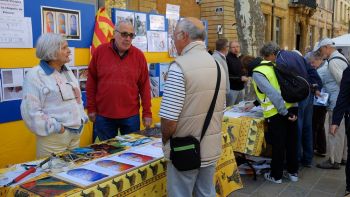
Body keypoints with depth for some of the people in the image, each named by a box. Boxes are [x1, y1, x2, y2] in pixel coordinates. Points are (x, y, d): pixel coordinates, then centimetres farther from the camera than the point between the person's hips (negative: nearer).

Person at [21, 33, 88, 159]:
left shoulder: (68, 72, 13)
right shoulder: (35, 75, -12)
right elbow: (31, 110, -18)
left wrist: (82, 117, 10)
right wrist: (54, 127, -19)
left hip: (76, 133, 7)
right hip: (54, 136, -7)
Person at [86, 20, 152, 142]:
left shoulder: (138, 55, 0)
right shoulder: (100, 51, -1)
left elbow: (144, 86, 2)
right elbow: (91, 82, 4)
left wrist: (147, 113, 1)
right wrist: (91, 108, 3)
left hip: (131, 116, 0)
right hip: (103, 116, 0)